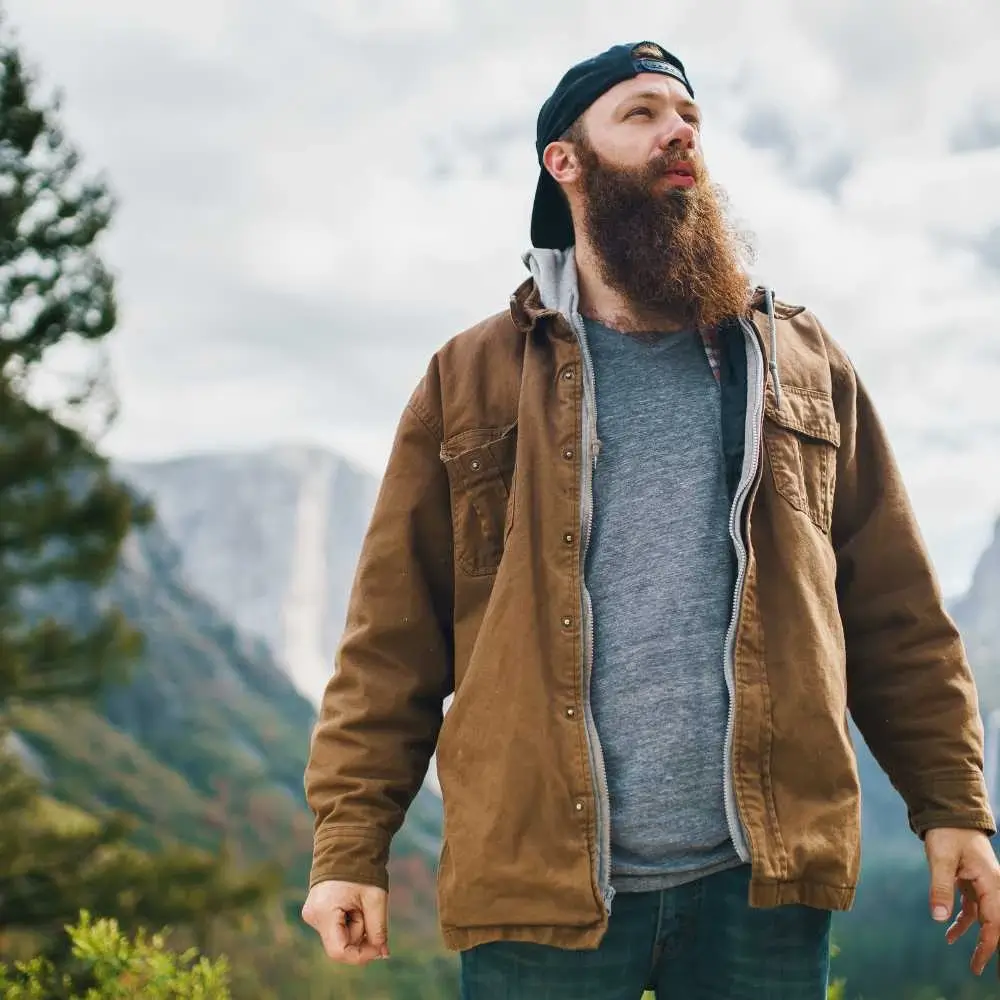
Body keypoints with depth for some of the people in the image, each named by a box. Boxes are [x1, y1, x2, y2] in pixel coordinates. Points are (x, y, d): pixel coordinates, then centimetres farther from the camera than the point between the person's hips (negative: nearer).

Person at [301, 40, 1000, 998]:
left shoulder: (800, 362, 12)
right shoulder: (471, 378, 6)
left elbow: (897, 612, 10)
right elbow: (392, 639, 3)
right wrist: (349, 847, -4)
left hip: (762, 883, 2)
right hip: (542, 880, -1)